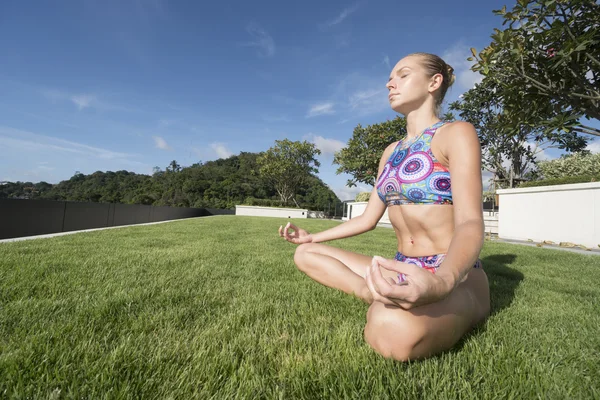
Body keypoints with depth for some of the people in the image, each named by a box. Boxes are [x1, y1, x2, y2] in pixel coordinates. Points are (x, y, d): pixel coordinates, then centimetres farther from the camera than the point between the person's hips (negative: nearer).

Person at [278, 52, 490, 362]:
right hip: (405, 273, 7)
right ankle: (386, 301, -10)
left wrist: (440, 282, -42)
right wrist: (312, 236, 16)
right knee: (305, 254, 3)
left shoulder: (456, 133, -9)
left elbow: (470, 224, -21)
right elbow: (368, 219, 15)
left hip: (456, 279, -7)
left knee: (394, 329, -41)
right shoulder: (392, 151, 13)